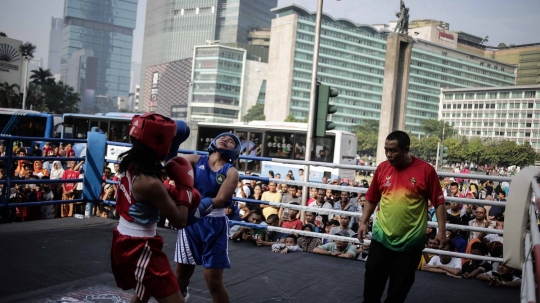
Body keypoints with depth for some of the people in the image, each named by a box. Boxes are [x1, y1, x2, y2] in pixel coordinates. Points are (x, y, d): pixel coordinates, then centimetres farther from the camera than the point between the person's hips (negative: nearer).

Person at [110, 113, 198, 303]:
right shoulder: (150, 183, -27)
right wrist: (184, 187, -9)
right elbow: (179, 221, -20)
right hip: (140, 248, -10)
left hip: (124, 240, 10)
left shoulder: (128, 163, -1)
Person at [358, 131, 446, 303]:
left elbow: (439, 202, -4)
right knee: (372, 283, 7)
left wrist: (441, 231, -9)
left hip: (410, 242, -2)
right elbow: (371, 199, 10)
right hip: (381, 238, 2)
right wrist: (364, 222, 3)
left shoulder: (426, 170, -8)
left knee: (399, 288, 10)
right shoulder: (382, 168, 0)